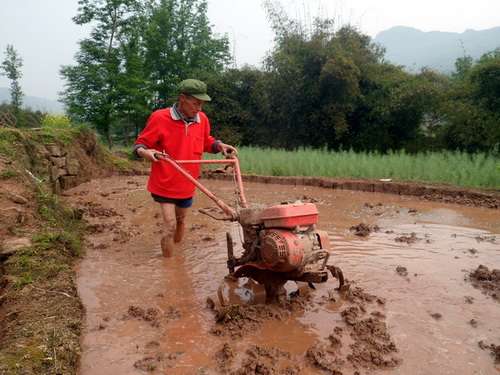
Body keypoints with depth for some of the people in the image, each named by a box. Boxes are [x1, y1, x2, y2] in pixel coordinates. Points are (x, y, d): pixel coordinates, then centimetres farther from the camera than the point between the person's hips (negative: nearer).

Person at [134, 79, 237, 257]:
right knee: (170, 226, -6)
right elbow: (139, 144, -10)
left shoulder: (202, 119, -4)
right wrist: (145, 152, -32)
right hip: (165, 184, -5)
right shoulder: (159, 118, -17)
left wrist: (219, 145, -3)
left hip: (186, 185, 5)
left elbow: (206, 142, 16)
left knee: (180, 221, 21)